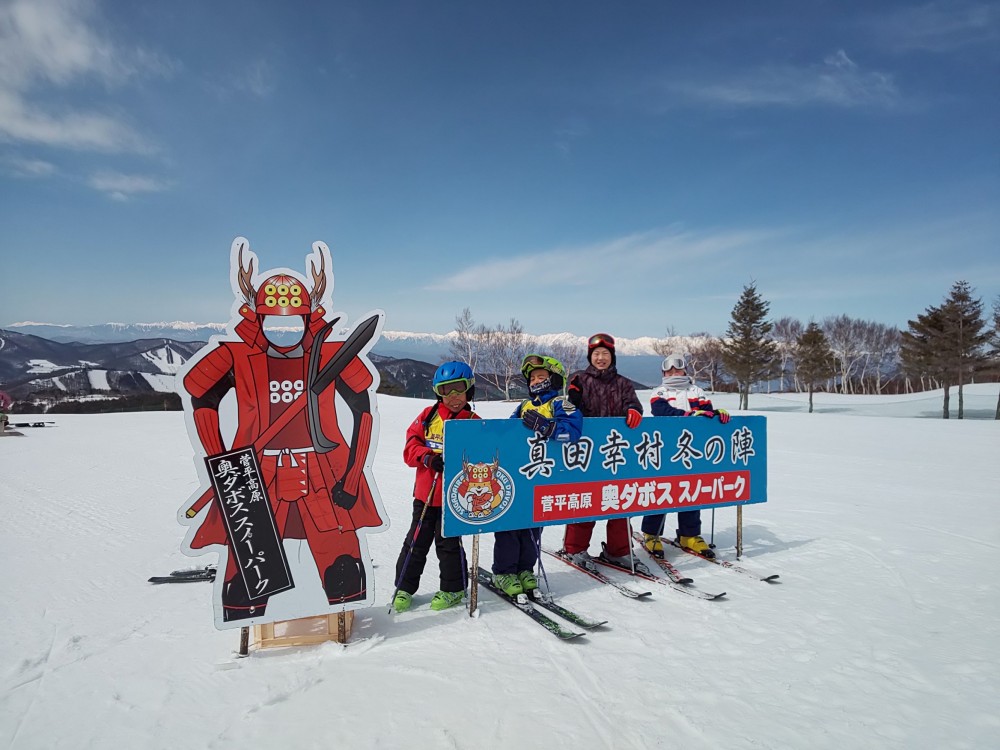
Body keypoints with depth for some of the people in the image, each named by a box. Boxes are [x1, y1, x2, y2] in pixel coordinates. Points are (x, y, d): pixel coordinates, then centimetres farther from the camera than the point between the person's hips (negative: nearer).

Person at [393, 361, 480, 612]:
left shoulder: (474, 422, -4)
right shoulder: (428, 415, 3)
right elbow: (411, 446, 0)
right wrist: (429, 458, -18)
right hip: (425, 493, 3)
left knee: (448, 543, 7)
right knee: (416, 541, 12)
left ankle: (453, 589, 26)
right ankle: (405, 587, 28)